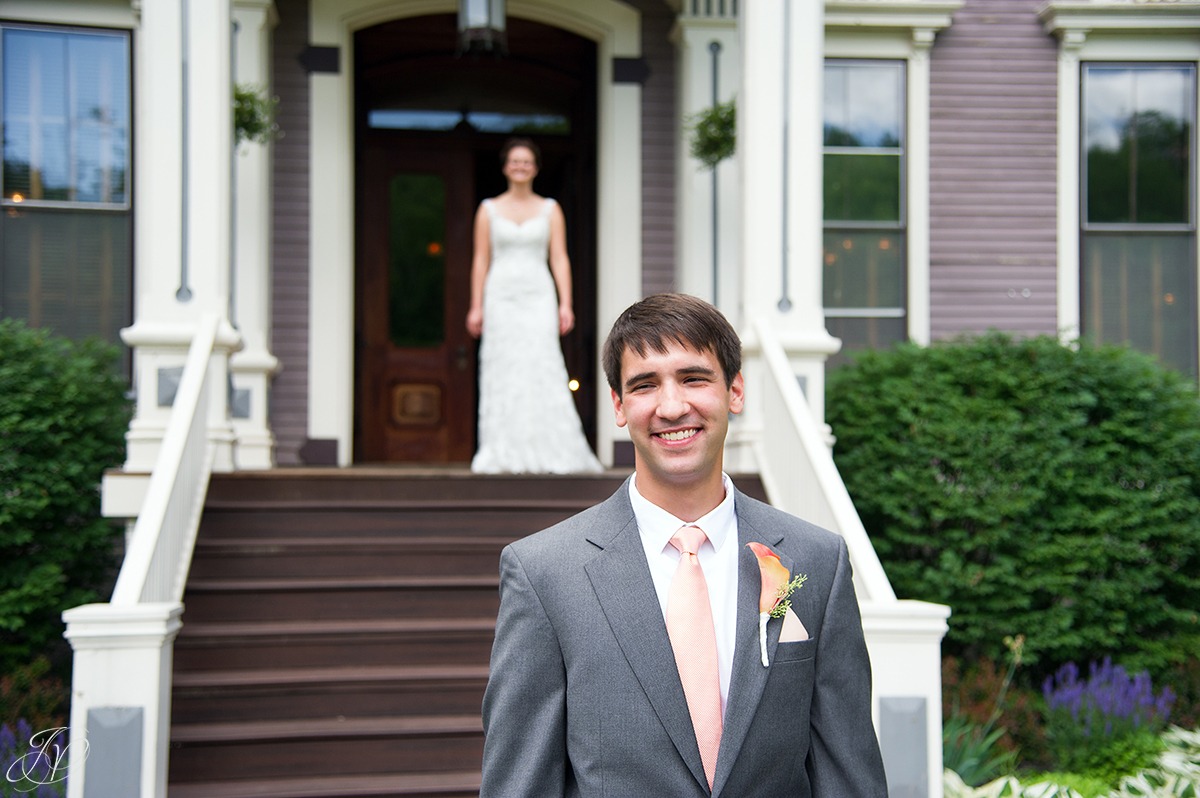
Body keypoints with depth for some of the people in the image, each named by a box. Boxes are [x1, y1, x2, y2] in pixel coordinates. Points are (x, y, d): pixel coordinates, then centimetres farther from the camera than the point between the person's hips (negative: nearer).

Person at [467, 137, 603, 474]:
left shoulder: (550, 209, 10)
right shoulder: (489, 209, 10)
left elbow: (559, 259, 5)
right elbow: (481, 260, 8)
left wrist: (565, 304, -4)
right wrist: (476, 306, 1)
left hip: (538, 297, 0)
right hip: (501, 296, 0)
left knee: (541, 368, -10)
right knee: (502, 373, -3)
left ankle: (546, 454, -8)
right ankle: (503, 455, 1)